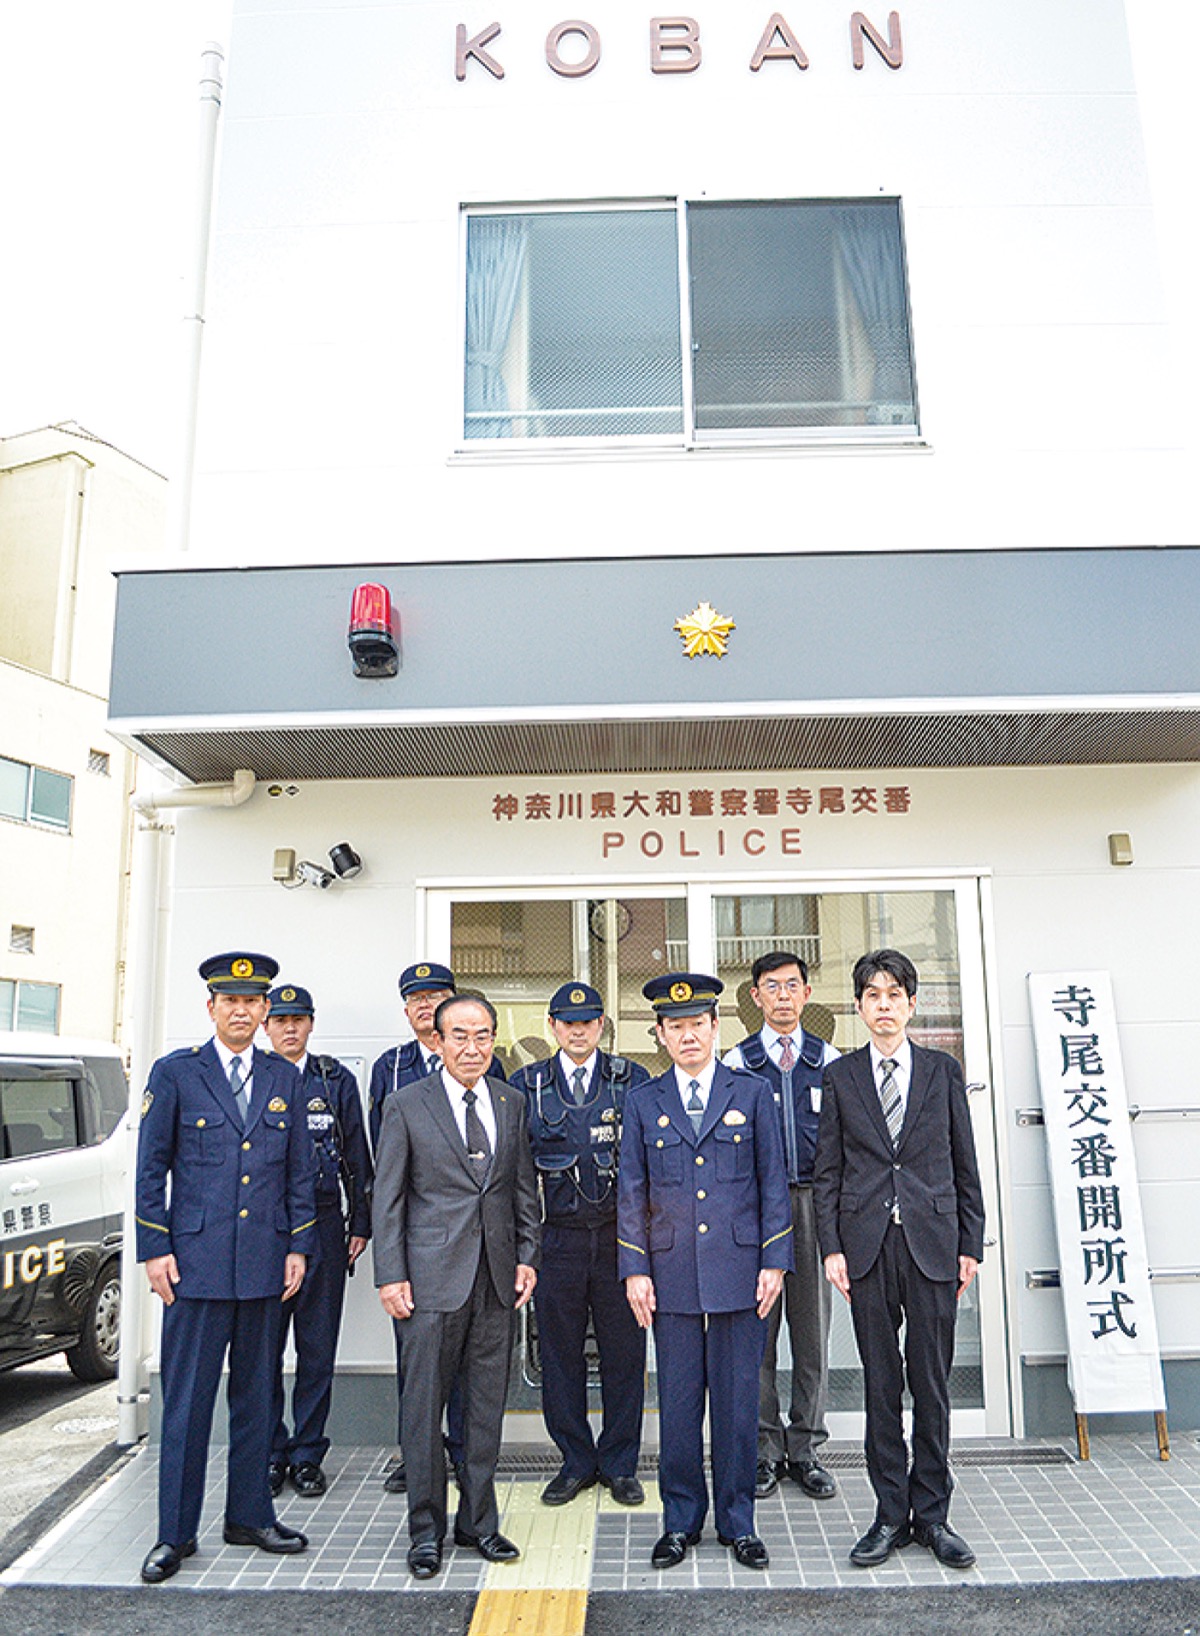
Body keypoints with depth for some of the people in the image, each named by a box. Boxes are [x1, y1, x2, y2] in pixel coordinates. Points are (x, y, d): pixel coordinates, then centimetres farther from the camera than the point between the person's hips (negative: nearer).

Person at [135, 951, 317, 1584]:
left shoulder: (284, 1078, 8)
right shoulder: (174, 1073, -1)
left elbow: (299, 1169, 10)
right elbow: (151, 1168, 0)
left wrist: (299, 1246, 5)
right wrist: (155, 1249, -5)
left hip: (265, 1261, 3)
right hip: (195, 1259, -3)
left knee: (255, 1393, 13)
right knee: (187, 1398, 3)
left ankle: (250, 1514, 27)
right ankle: (175, 1533, 18)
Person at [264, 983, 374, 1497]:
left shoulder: (337, 1080, 7)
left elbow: (357, 1158, 8)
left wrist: (360, 1223, 4)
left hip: (323, 1226, 0)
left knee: (318, 1348, 6)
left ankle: (307, 1456, 19)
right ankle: (271, 1454, 21)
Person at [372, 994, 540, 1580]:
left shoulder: (511, 1103, 7)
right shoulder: (406, 1104, -4)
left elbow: (524, 1187, 13)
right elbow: (387, 1197, -3)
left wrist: (527, 1257, 6)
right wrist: (391, 1275, -7)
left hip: (497, 1276, 4)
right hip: (434, 1274, -3)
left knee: (487, 1405, 12)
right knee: (423, 1405, 5)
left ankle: (478, 1522, 28)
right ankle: (426, 1531, 22)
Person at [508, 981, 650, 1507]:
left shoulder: (632, 1079, 3)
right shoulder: (526, 1085, 5)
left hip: (621, 1235, 0)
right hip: (557, 1236, 1)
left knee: (624, 1352, 6)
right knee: (560, 1352, 8)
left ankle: (620, 1464, 23)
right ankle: (576, 1461, 26)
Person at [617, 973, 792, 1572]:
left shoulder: (752, 1093, 3)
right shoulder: (642, 1102, 5)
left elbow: (773, 1181, 4)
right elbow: (631, 1191, 7)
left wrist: (774, 1260, -2)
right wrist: (635, 1269, 1)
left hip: (739, 1270, -1)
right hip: (672, 1275, 1)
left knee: (738, 1401, 7)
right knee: (678, 1403, 8)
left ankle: (737, 1521, 24)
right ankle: (680, 1521, 24)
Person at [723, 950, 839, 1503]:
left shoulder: (830, 1061, 8)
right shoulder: (736, 1063, 3)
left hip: (815, 1203, 2)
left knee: (813, 1332, 8)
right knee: (757, 1334, 3)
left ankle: (804, 1450, 21)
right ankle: (765, 1451, 17)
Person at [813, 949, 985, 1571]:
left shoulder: (943, 1071, 5)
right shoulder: (839, 1076, 4)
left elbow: (965, 1164, 7)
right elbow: (827, 1171, 4)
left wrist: (970, 1245, 3)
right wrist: (832, 1247, -3)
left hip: (932, 1242, 0)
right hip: (868, 1244, 0)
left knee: (932, 1383, 7)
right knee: (881, 1384, 8)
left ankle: (931, 1514, 22)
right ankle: (891, 1515, 21)